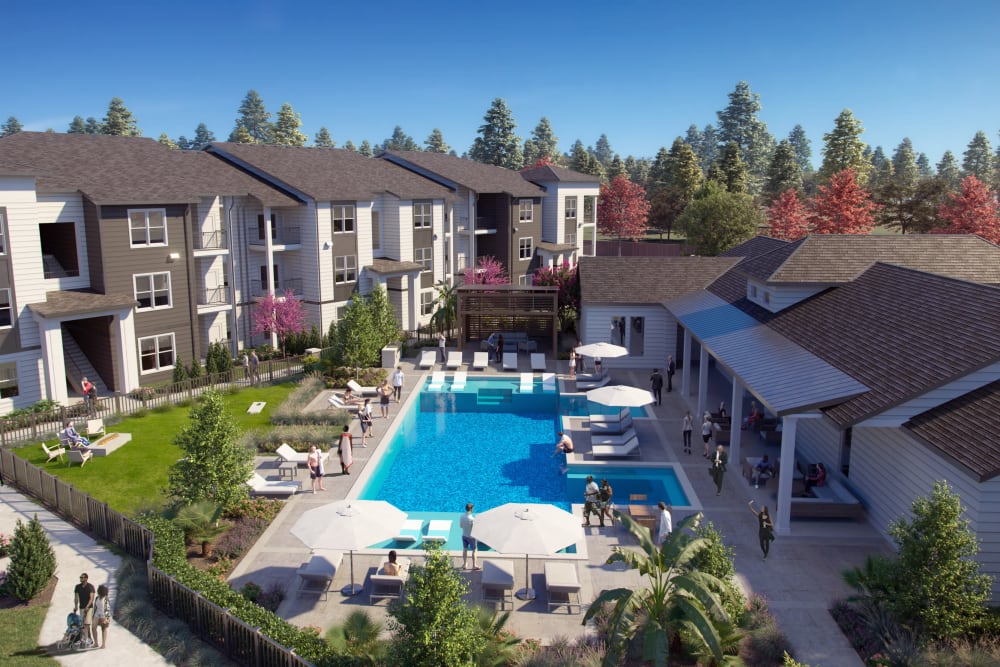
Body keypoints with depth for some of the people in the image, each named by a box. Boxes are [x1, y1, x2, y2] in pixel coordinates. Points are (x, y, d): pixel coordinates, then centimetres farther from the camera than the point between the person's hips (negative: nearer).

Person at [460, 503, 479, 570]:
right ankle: (474, 565, 18)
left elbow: (460, 525, 4)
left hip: (464, 535, 6)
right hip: (471, 536, -6)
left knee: (465, 550, 17)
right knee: (474, 550, 11)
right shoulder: (472, 518, -28)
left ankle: (464, 565, 25)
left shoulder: (462, 516, -8)